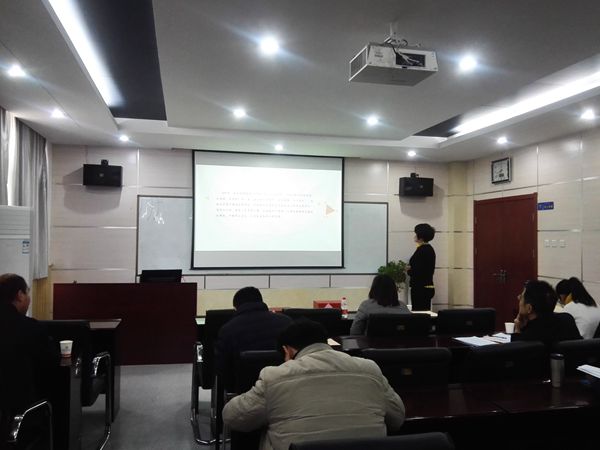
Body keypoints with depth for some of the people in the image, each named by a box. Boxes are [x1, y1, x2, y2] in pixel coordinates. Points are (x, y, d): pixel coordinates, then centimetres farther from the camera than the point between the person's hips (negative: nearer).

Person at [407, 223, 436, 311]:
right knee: (426, 312, 14)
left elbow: (416, 272, -21)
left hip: (420, 288, -10)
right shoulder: (430, 249, 12)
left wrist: (408, 270, -2)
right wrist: (412, 269, 10)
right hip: (428, 287, 10)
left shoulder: (421, 250, -16)